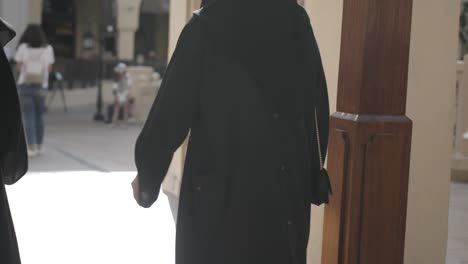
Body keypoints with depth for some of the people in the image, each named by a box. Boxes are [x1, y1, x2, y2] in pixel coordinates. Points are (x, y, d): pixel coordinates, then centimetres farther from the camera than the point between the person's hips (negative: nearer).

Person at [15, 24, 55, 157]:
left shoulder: (23, 48, -3)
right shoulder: (48, 49, 1)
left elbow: (19, 68, 1)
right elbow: (49, 69, 5)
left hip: (25, 85, -1)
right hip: (41, 86, 2)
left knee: (28, 117, 0)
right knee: (39, 116, 14)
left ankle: (31, 147, -8)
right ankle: (39, 146, 21)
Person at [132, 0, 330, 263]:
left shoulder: (206, 27, -9)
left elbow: (171, 113, -6)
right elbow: (318, 110, 5)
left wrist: (147, 175, 7)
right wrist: (310, 178, 13)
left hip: (221, 189, -3)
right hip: (287, 187, 4)